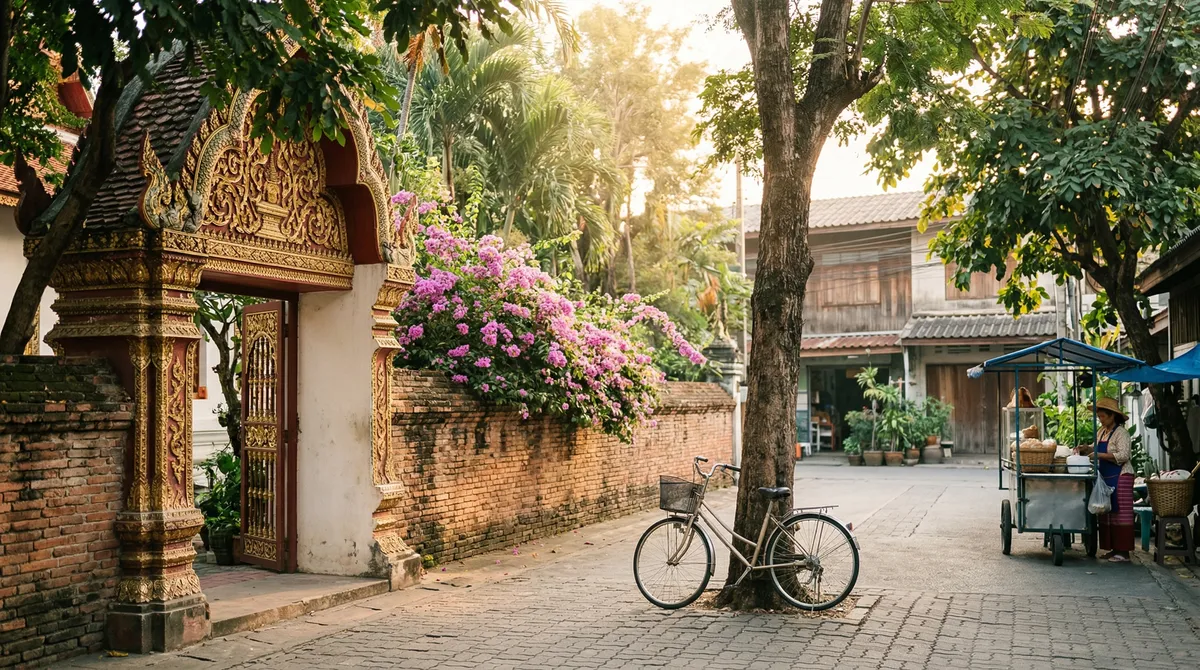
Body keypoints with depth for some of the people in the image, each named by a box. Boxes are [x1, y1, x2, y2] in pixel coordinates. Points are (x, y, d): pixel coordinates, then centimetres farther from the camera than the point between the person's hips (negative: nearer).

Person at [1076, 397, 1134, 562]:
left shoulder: (1121, 433, -10)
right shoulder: (1101, 432, 13)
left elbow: (1123, 455, -20)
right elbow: (1098, 451, 22)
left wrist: (1099, 455, -25)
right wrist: (1086, 450, 2)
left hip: (1120, 477, -8)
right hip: (1106, 477, 8)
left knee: (1120, 513, -7)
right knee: (1106, 513, 9)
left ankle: (1123, 552, -4)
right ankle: (1114, 549, 16)